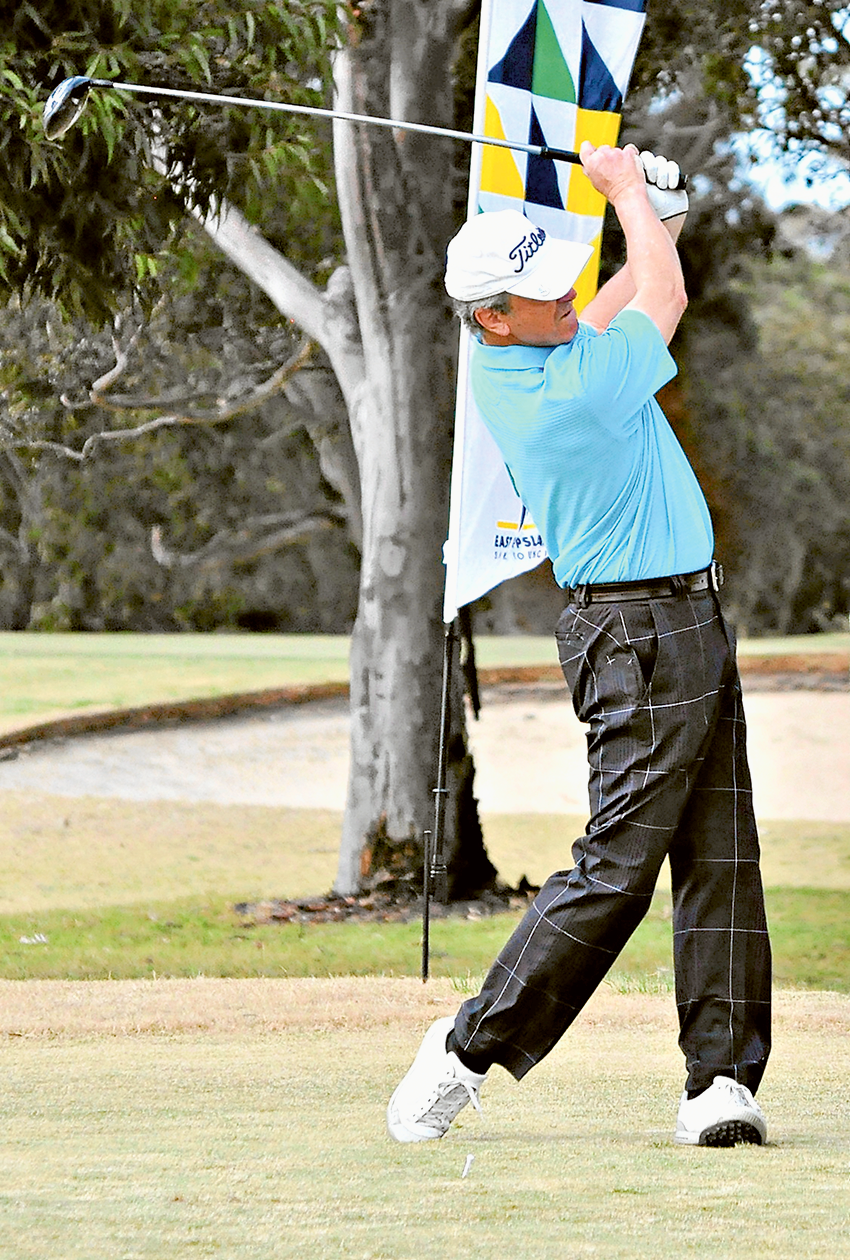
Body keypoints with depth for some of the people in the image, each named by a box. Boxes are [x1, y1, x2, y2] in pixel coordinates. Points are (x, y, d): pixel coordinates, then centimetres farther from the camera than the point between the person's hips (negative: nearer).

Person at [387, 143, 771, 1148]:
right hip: (648, 635, -9)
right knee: (619, 865, -9)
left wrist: (650, 225, 17)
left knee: (719, 858, 4)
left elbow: (611, 313, 26)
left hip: (686, 623, 9)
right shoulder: (584, 387, -22)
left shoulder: (496, 369, 4)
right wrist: (626, 190, 11)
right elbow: (663, 300, -3)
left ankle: (722, 1076, 1)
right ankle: (470, 1048, -2)